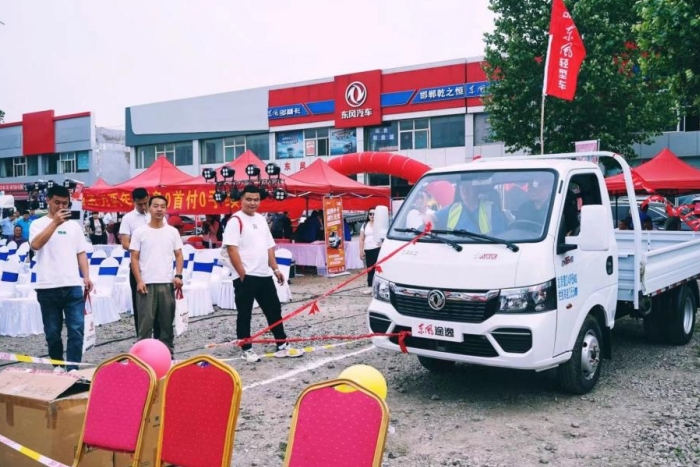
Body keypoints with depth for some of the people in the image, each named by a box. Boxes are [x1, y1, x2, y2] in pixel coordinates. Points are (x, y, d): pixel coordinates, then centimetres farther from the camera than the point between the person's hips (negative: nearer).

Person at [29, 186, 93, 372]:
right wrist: (55, 222, -22)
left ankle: (73, 368, -2)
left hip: (73, 286, 2)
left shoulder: (74, 226, 12)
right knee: (52, 331, 8)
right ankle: (58, 365, 24)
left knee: (76, 329, -5)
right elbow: (35, 245, -17)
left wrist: (86, 276, 2)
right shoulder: (39, 224, 2)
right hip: (48, 287, -2)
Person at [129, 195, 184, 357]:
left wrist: (178, 275, -4)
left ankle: (168, 353, 18)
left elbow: (178, 255, 10)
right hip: (146, 284, -2)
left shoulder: (172, 231, 7)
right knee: (145, 322, 0)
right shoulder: (140, 232, 1)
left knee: (167, 322, 9)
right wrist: (139, 281, -8)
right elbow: (134, 258, 0)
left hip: (167, 284, 2)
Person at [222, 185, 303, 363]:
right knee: (244, 314, 3)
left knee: (274, 310, 11)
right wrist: (242, 274, -18)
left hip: (264, 275, 7)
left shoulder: (261, 219, 14)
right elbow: (231, 249, -16)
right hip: (245, 277, -7)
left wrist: (275, 269, 11)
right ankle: (246, 350, 13)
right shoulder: (236, 220, -9)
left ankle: (282, 346, 20)